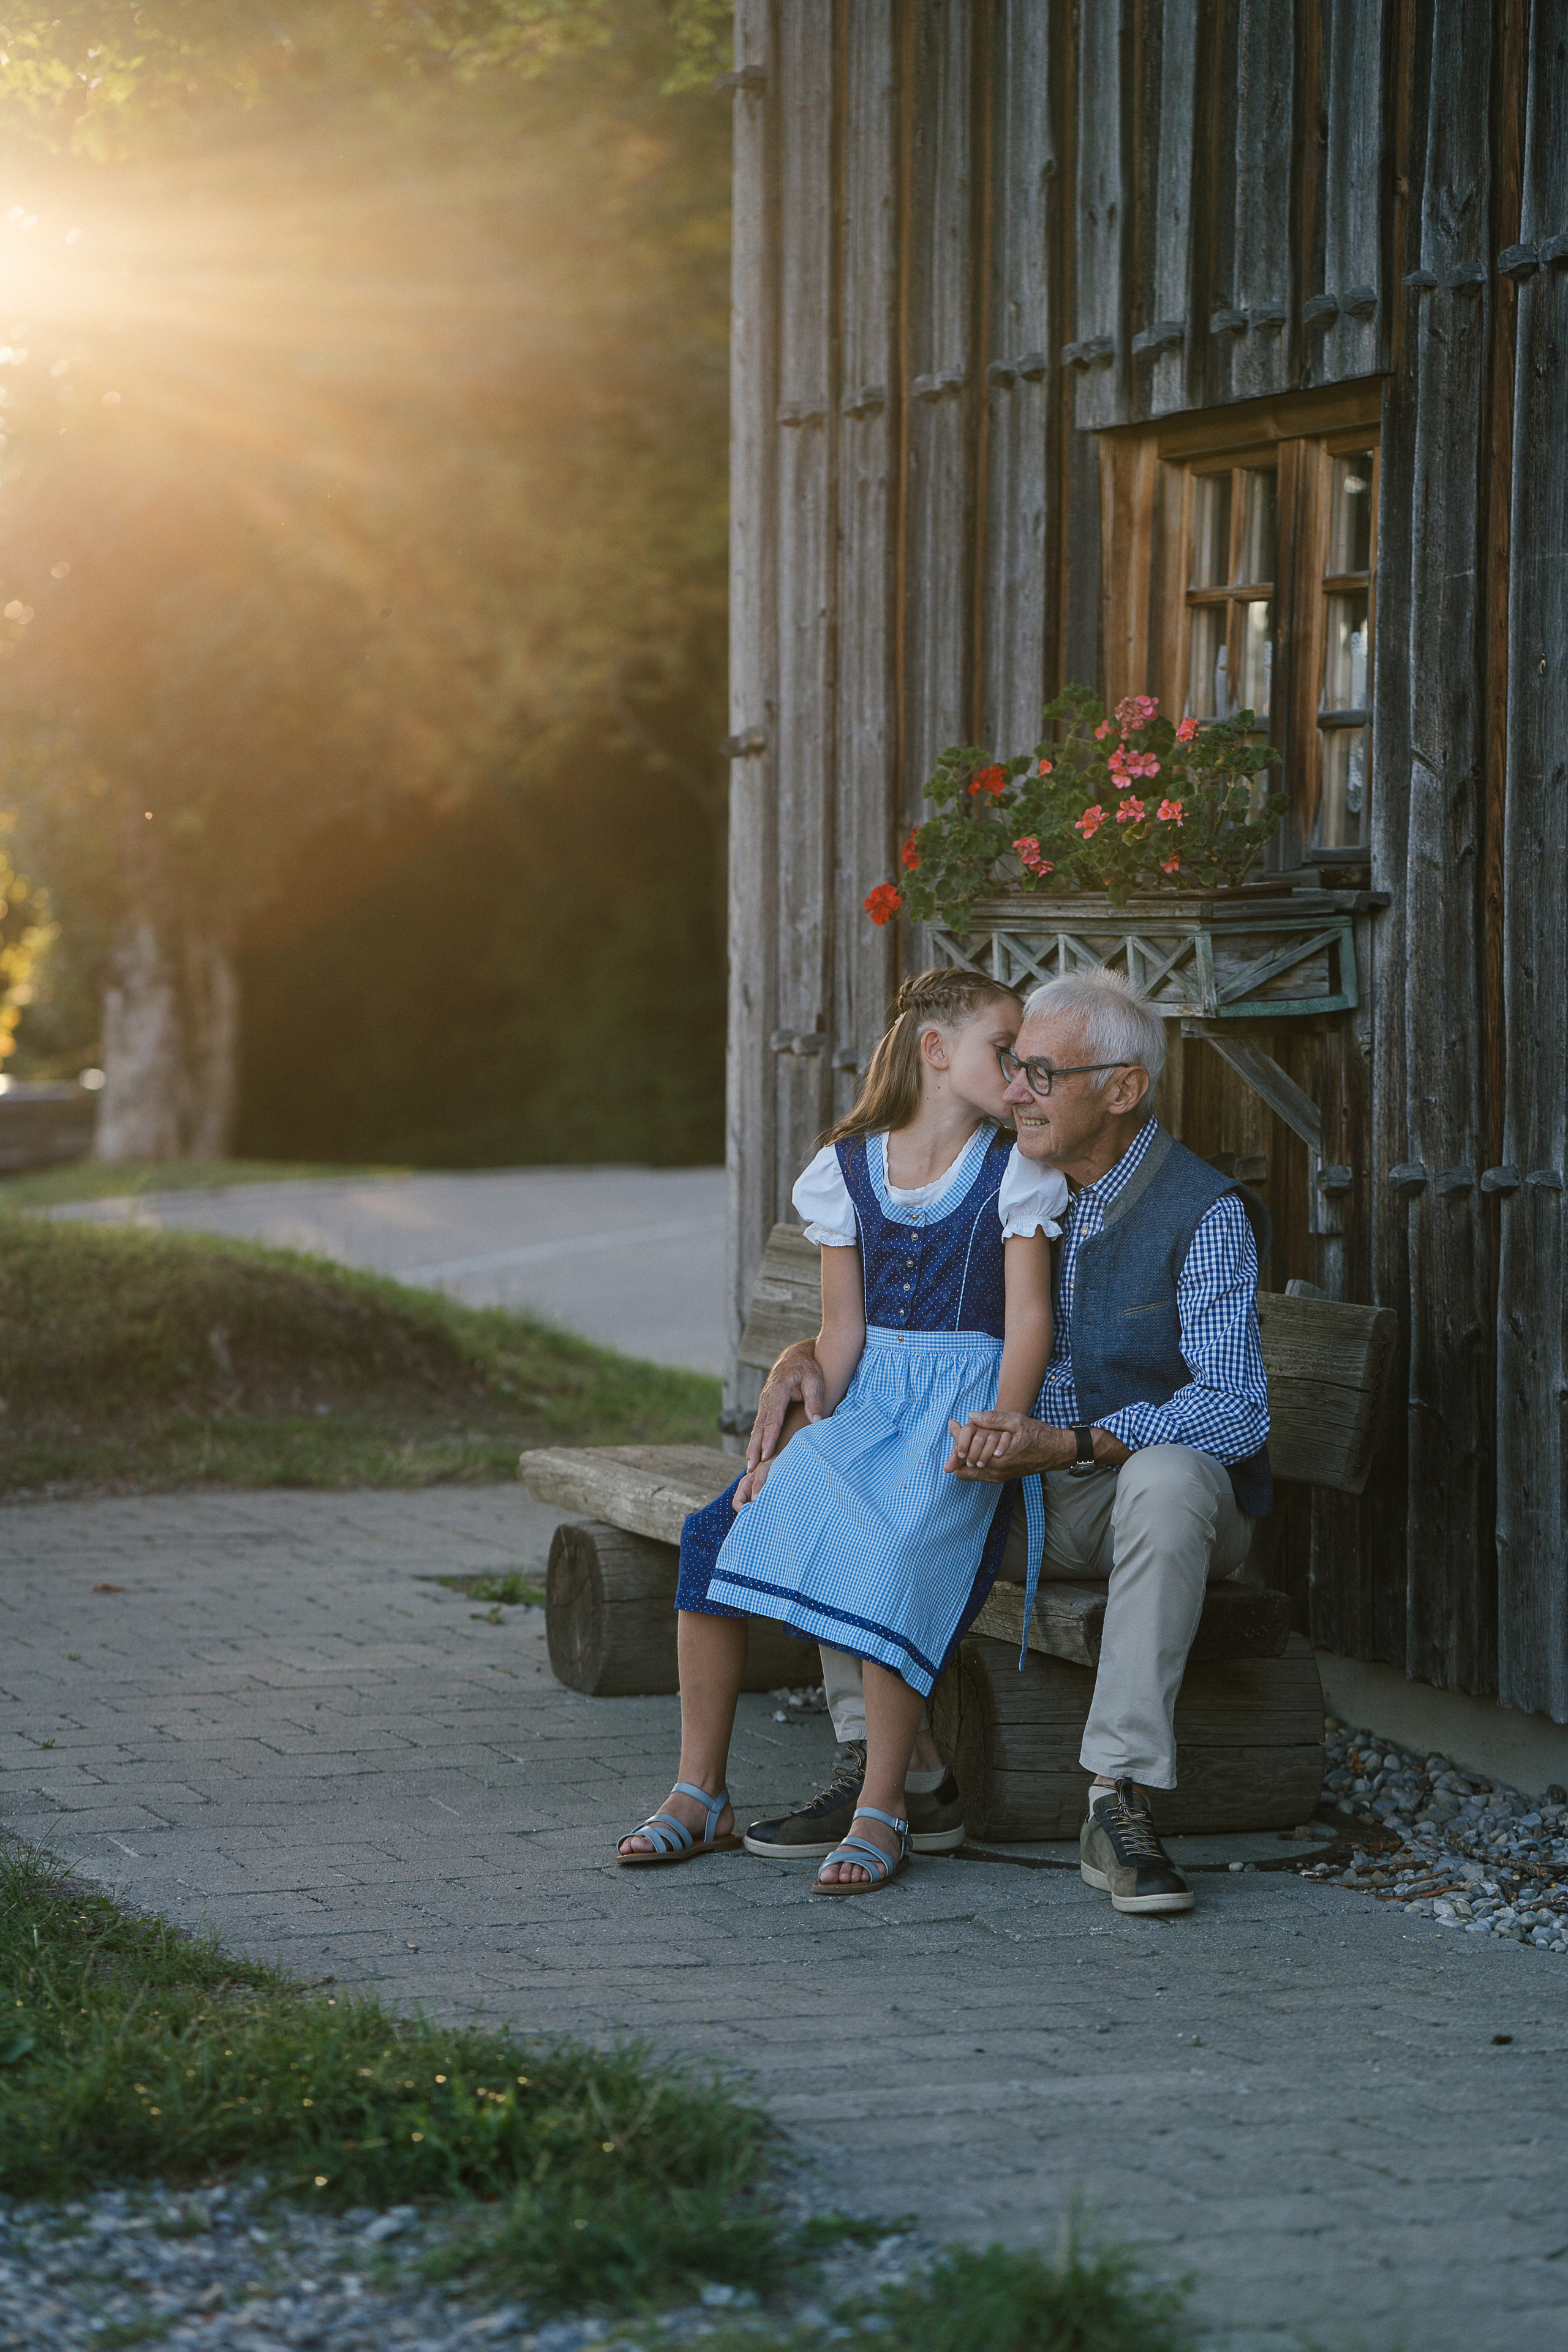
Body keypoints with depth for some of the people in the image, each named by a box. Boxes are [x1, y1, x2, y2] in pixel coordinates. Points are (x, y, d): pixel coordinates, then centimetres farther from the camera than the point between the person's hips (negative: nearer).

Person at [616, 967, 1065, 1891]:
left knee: (896, 1553, -33)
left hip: (965, 1406, -4)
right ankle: (700, 1796, -5)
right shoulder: (849, 1171, 9)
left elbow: (1028, 1315, -8)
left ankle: (882, 1813, -23)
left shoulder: (1014, 1174, 1)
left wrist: (1002, 1421, -25)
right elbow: (842, 1330, 8)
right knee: (720, 1532, -16)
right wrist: (793, 1439, -6)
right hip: (868, 1400, 4)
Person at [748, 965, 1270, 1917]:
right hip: (1030, 1499, 6)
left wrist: (1070, 1444, -35)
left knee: (1166, 1478, -41)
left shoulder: (1204, 1212, -15)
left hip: (1180, 1496, -6)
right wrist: (807, 1354, -7)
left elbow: (1233, 1409, -25)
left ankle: (1120, 1801, -40)